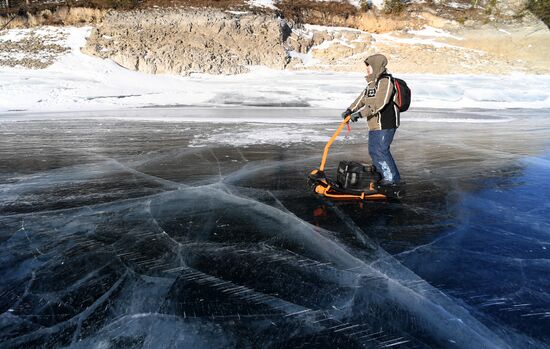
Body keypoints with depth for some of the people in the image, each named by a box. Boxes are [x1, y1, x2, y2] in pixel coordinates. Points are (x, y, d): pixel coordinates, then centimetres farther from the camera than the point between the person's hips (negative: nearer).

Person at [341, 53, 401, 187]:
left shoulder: (386, 81, -15)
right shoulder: (372, 82, 17)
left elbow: (379, 103, -26)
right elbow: (362, 98, 15)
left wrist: (360, 113, -29)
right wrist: (350, 110, 1)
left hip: (385, 124, -10)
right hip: (374, 124, 10)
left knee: (381, 150, -7)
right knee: (373, 150, 14)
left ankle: (392, 177, 7)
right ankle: (382, 173, 30)